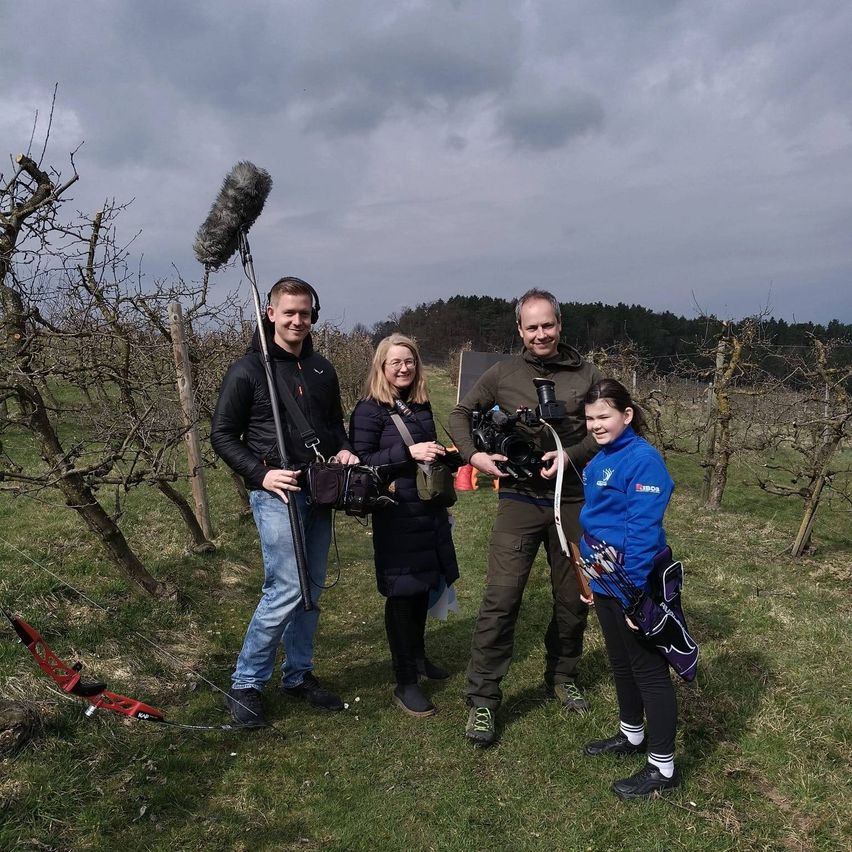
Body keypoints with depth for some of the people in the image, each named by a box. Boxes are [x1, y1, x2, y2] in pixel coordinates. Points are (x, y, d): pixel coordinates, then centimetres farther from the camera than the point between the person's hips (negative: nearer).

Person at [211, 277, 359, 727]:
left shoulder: (322, 369, 13)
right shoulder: (248, 369, -4)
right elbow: (223, 435, -3)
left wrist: (343, 450, 2)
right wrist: (261, 474, -15)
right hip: (276, 492, -6)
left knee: (312, 589, 11)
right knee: (286, 589, -12)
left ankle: (299, 675, 27)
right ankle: (244, 685, 4)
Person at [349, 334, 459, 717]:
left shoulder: (421, 406, 11)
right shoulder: (370, 409, -10)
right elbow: (360, 462, -17)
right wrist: (409, 452, -24)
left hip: (429, 510, 7)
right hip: (397, 515, -7)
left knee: (424, 587, 17)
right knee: (402, 593, 0)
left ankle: (418, 657, 37)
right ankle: (405, 683, 11)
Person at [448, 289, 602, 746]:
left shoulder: (586, 374, 2)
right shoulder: (502, 374, 1)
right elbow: (460, 413, 9)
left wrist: (568, 456, -15)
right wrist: (474, 455, -9)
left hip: (573, 501, 2)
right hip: (520, 499, -2)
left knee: (573, 598, 15)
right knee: (500, 599, -6)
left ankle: (562, 677, 38)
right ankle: (482, 699, 6)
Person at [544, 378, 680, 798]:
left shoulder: (643, 459, -19)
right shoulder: (599, 461, 8)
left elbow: (644, 530, -23)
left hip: (635, 582, -9)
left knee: (648, 669, 3)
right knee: (621, 662, 23)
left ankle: (662, 767, 18)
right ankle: (632, 735, 43)